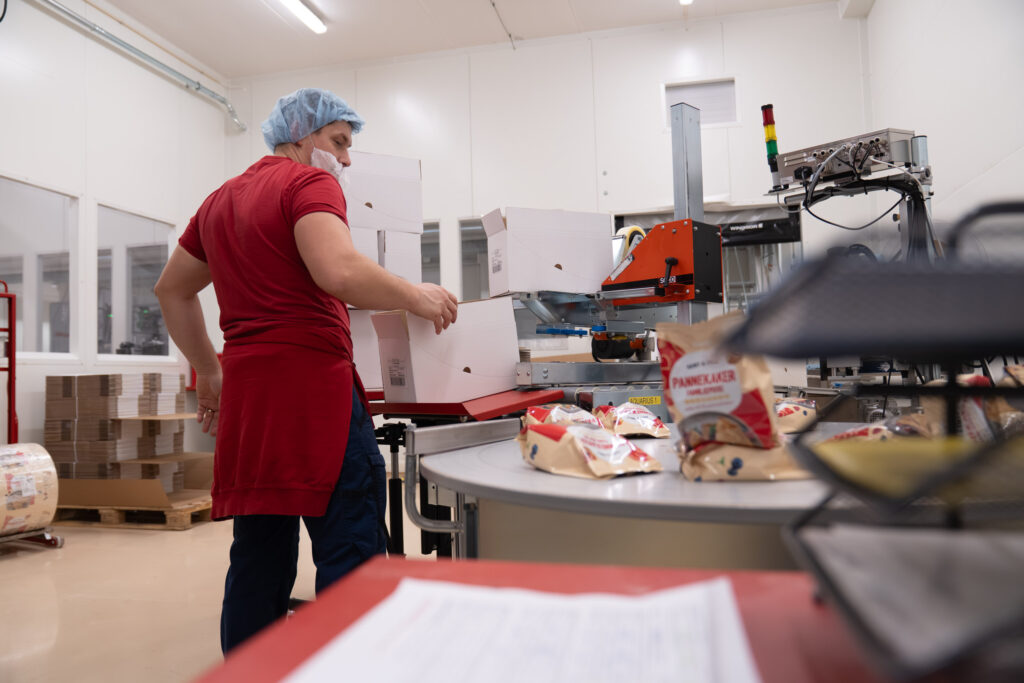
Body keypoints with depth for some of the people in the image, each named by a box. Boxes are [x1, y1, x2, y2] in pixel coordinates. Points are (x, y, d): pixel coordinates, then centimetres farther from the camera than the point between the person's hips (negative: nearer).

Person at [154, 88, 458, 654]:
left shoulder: (222, 199, 22)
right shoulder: (310, 182, -4)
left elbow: (173, 290, 28)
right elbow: (338, 271, -23)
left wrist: (209, 372, 29)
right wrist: (416, 297, -10)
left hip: (245, 391, 9)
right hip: (313, 383, -9)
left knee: (259, 560, 14)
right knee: (351, 556, -5)